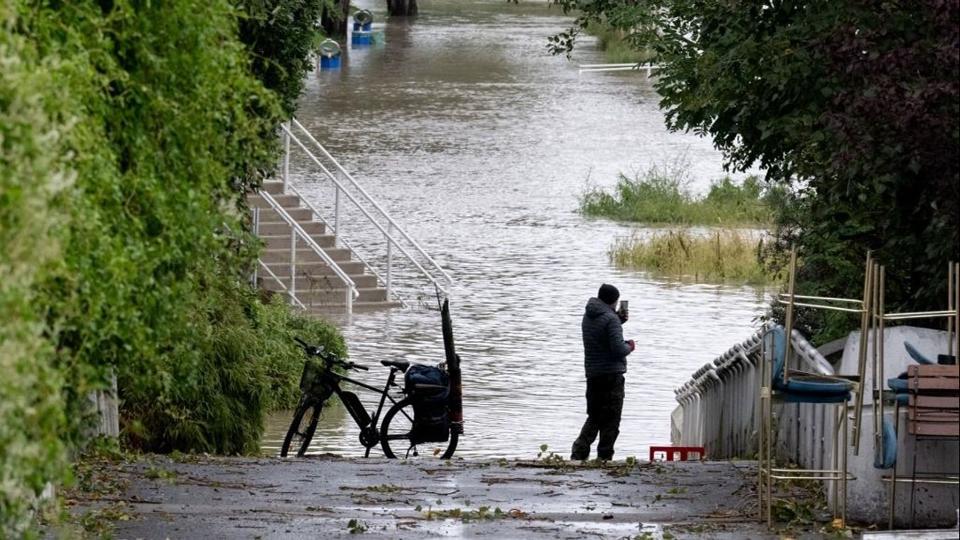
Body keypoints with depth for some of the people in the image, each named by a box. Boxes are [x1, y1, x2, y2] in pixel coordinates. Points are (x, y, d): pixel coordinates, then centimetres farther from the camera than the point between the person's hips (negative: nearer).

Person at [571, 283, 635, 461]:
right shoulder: (610, 319, -16)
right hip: (612, 376, -7)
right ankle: (604, 458, -1)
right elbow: (618, 350, -21)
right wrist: (629, 346, 0)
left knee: (594, 418, 17)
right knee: (610, 421, 0)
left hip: (592, 375, 7)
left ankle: (579, 452, 5)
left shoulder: (588, 317, 10)